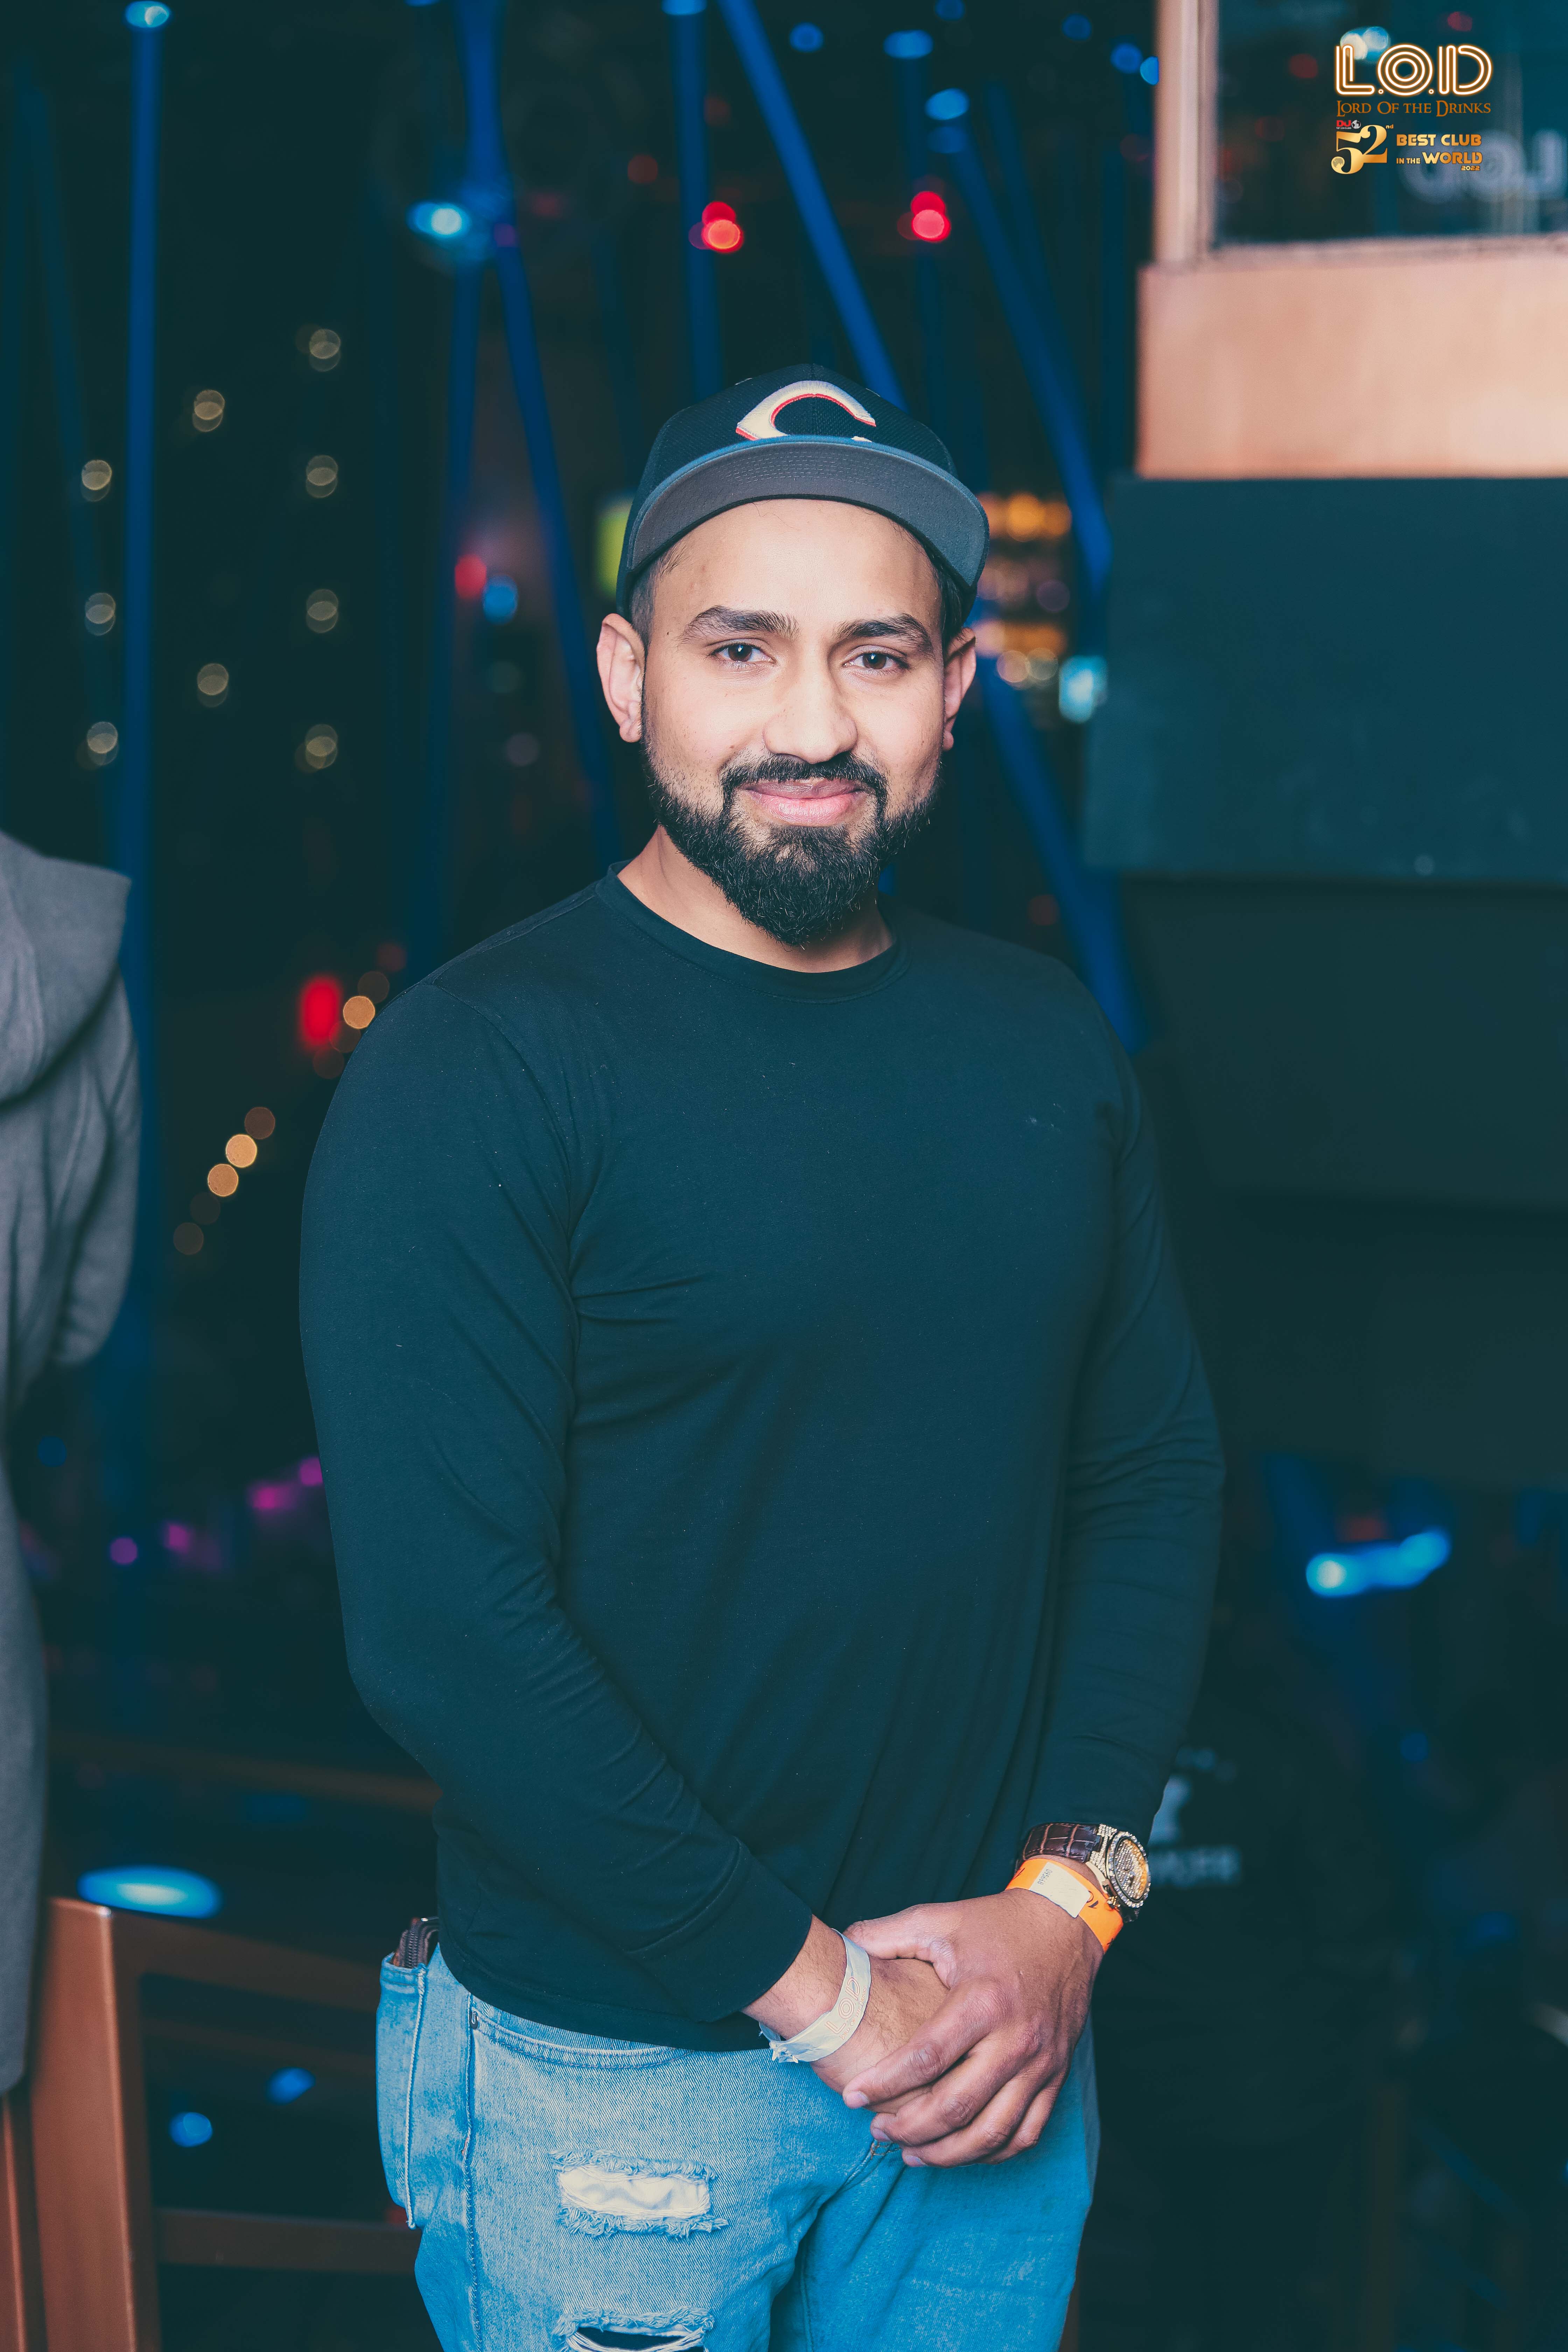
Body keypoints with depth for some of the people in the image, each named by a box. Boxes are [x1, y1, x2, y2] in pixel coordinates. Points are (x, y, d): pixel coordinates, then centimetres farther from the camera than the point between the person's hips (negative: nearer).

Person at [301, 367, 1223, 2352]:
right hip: (610, 2078, -4)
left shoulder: (1045, 1046, 4)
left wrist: (1069, 1897, -6)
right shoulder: (474, 1072, -13)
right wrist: (814, 1983, -15)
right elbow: (441, 1628, -18)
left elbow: (1156, 1474, 7)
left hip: (995, 2029, 5)